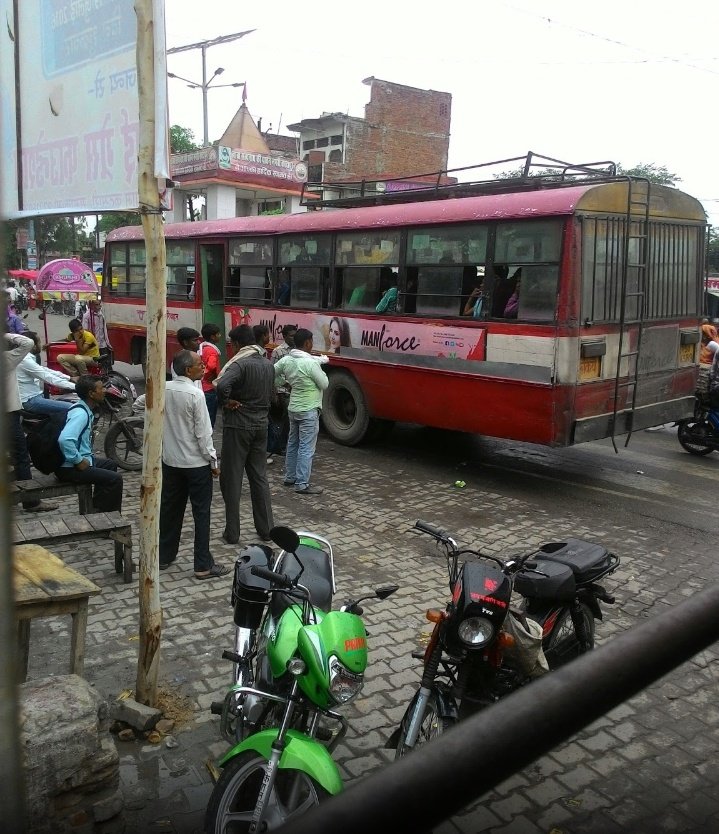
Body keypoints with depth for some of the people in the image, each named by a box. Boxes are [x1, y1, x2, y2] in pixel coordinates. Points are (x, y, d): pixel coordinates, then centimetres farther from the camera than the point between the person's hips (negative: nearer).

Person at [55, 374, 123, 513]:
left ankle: (98, 509, 33)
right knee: (115, 479, -16)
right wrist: (79, 461, -25)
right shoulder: (81, 413, -22)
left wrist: (87, 458, 15)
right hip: (69, 468, -11)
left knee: (110, 465, 26)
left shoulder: (87, 410, 8)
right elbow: (65, 439, -37)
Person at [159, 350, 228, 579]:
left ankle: (164, 556, 27)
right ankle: (203, 565, 7)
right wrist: (213, 461, -7)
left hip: (170, 460, 6)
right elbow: (203, 433, -18)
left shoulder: (164, 389, -1)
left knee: (170, 508, 17)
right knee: (201, 513, 2)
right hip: (196, 463, -6)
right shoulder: (195, 394, -19)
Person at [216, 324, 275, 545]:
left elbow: (223, 385, -34)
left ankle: (232, 533, 7)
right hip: (261, 424, 7)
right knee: (259, 477, 14)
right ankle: (266, 529, 17)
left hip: (238, 426, -7)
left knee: (232, 479, 2)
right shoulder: (267, 364, 9)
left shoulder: (240, 363, -16)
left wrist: (225, 402, -17)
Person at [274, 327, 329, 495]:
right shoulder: (310, 363, -20)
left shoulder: (287, 360, 0)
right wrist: (320, 372, 6)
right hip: (308, 411, -8)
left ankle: (289, 477, 27)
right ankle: (302, 484, -1)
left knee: (293, 444, 18)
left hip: (293, 409, 8)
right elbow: (324, 384, -11)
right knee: (306, 448, -3)